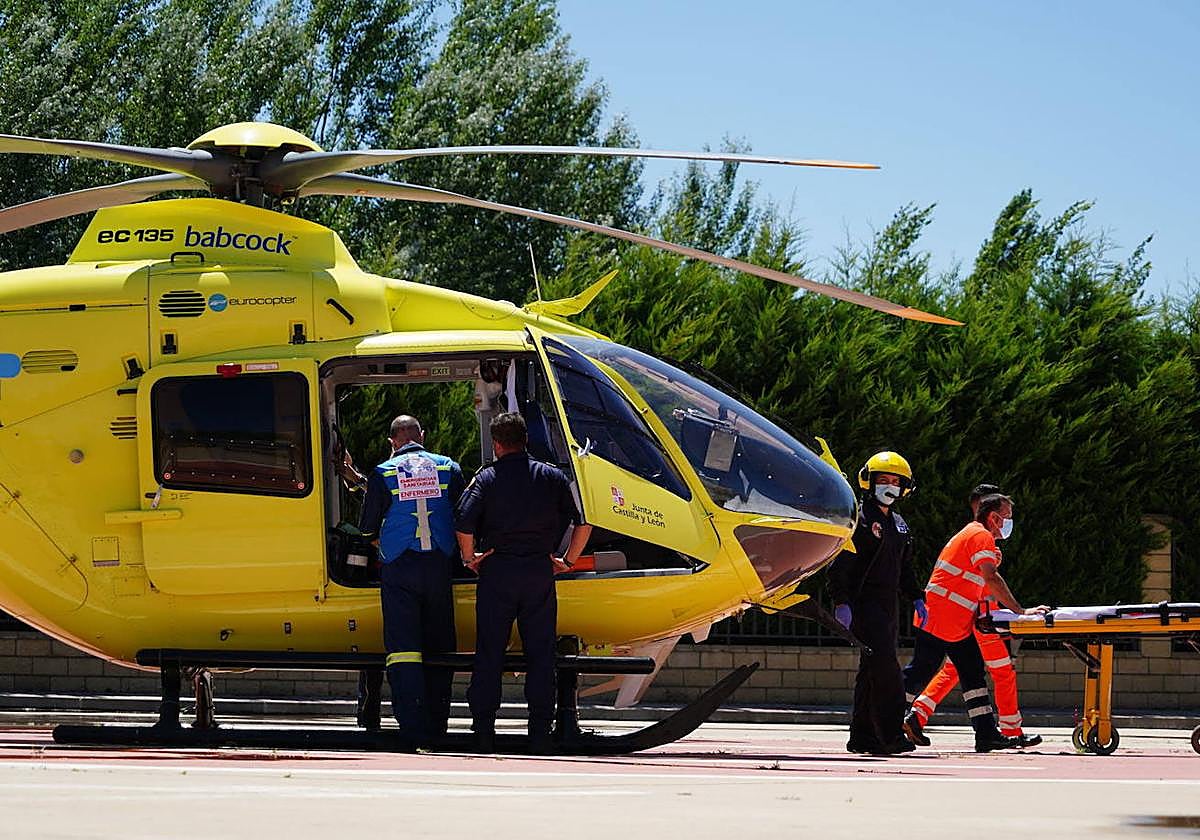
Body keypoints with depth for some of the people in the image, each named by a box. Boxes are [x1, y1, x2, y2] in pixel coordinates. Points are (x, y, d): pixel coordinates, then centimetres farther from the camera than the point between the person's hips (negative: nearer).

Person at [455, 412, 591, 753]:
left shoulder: (487, 477, -1)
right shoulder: (552, 477, 6)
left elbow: (464, 523, -12)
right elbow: (583, 523, 2)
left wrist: (470, 557, 4)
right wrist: (568, 561, 14)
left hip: (497, 571, -1)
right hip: (540, 571, 1)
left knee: (489, 652, 5)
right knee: (540, 654, 6)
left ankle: (483, 734, 4)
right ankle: (540, 734, 3)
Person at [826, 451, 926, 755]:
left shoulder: (898, 524, 20)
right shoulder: (858, 519, -7)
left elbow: (904, 567, 29)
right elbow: (839, 563, -13)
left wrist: (916, 598, 19)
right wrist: (841, 602, -20)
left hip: (888, 605, 9)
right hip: (863, 603, -9)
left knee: (873, 669, 8)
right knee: (884, 665, -18)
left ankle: (863, 736, 11)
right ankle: (891, 734, -21)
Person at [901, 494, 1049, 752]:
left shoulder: (973, 534, 21)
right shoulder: (981, 536, -11)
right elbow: (991, 579, -22)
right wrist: (1020, 611, -23)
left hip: (959, 624, 10)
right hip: (940, 617, -10)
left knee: (973, 673, 5)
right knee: (922, 670, -4)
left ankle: (987, 734, 2)